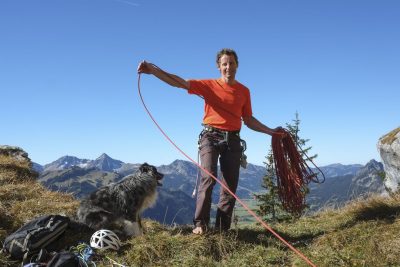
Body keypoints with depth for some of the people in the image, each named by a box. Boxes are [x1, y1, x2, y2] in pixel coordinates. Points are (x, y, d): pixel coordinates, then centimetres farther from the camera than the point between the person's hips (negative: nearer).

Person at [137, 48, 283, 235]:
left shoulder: (244, 91, 12)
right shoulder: (209, 85, 3)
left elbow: (249, 120, 18)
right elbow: (179, 82, -8)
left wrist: (270, 131, 9)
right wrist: (152, 70, -20)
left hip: (232, 140, 3)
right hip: (211, 137, -3)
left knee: (230, 184, 1)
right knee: (208, 178, -17)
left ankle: (223, 228, 9)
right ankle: (200, 224, -11)